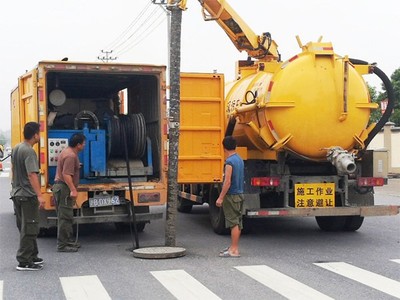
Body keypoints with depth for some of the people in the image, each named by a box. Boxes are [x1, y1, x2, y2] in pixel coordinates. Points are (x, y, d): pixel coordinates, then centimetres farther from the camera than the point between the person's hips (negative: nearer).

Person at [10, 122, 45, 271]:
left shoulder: (16, 148, 10)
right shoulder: (29, 152, -19)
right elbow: (32, 175, -27)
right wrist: (39, 196, -31)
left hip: (17, 194, 9)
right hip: (28, 196, -9)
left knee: (24, 228, 15)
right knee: (29, 229, -4)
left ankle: (32, 256, 25)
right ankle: (24, 262, -2)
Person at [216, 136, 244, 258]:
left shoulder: (229, 162, -16)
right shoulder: (240, 160, 11)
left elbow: (227, 182, -21)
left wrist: (221, 197, -19)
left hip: (231, 196, -9)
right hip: (239, 194, 9)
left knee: (233, 222, -8)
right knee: (238, 222, 13)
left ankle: (234, 250, -6)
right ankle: (234, 247, 22)